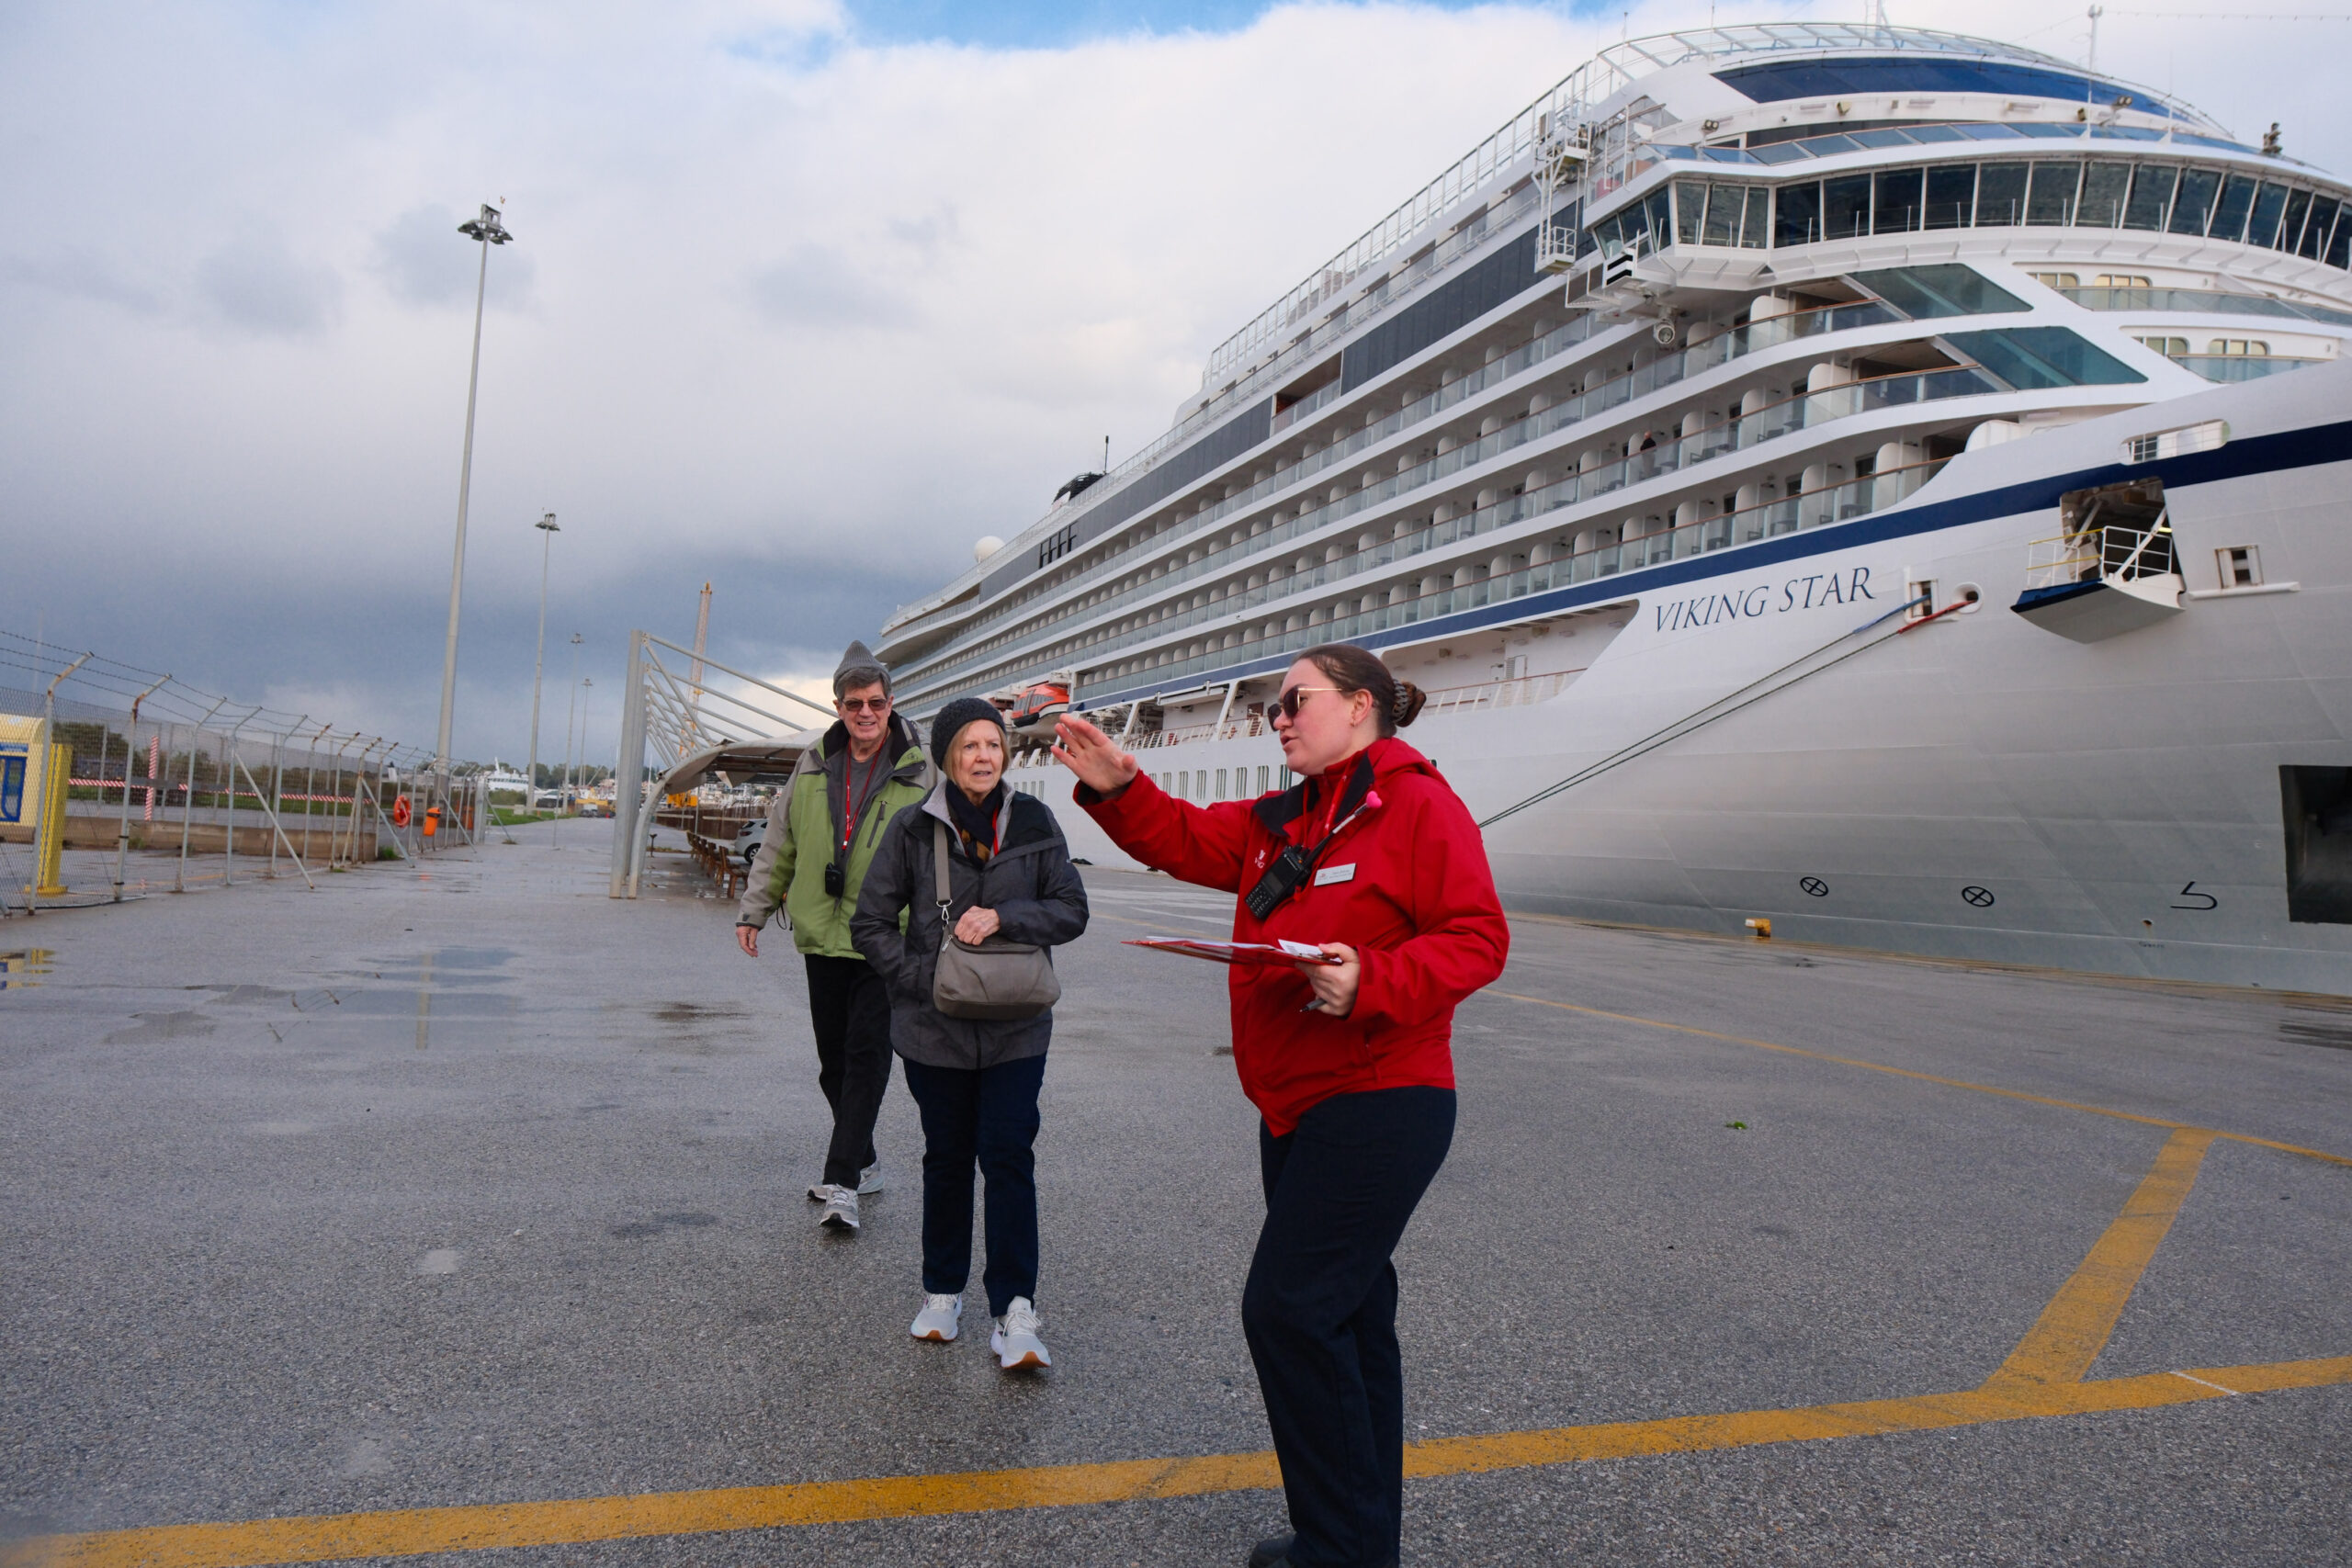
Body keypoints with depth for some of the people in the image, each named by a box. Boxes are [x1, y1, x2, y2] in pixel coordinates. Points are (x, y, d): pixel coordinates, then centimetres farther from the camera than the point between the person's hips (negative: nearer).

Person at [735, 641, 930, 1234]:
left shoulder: (920, 774, -5)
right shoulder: (813, 767, 7)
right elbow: (779, 845, 16)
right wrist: (753, 911, 15)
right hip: (822, 937, 5)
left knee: (867, 1055, -7)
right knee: (834, 1060, 12)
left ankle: (842, 1183, -2)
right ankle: (862, 1163, 28)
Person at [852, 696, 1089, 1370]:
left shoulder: (1033, 822, 1)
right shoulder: (913, 829, -2)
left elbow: (1071, 909, 0)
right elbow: (871, 923, 1)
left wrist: (1003, 917, -16)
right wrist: (922, 978, -12)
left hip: (1015, 1027, 0)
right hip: (935, 1028, 0)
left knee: (1008, 1157, -7)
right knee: (947, 1158, 12)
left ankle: (1016, 1311, 1)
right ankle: (942, 1292, 30)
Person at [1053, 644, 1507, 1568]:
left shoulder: (1419, 805, -10)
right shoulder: (1281, 821, 15)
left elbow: (1476, 939, -16)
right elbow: (1185, 841, 12)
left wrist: (1371, 983, -28)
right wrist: (1118, 789, -3)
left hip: (1379, 1105, -9)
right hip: (1297, 1110, 9)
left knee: (1289, 1308, -10)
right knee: (1343, 1314, 17)